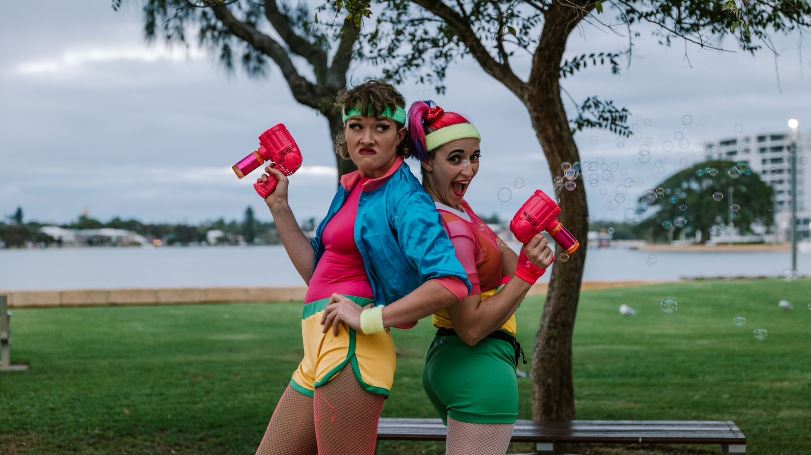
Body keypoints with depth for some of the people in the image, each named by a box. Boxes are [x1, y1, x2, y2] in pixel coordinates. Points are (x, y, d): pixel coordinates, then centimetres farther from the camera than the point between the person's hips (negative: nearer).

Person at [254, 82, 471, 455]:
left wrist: (370, 319, -21)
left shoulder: (405, 198, -9)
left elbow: (452, 284, -22)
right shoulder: (351, 189, 17)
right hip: (319, 351, 9)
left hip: (350, 352, -9)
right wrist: (279, 207, 21)